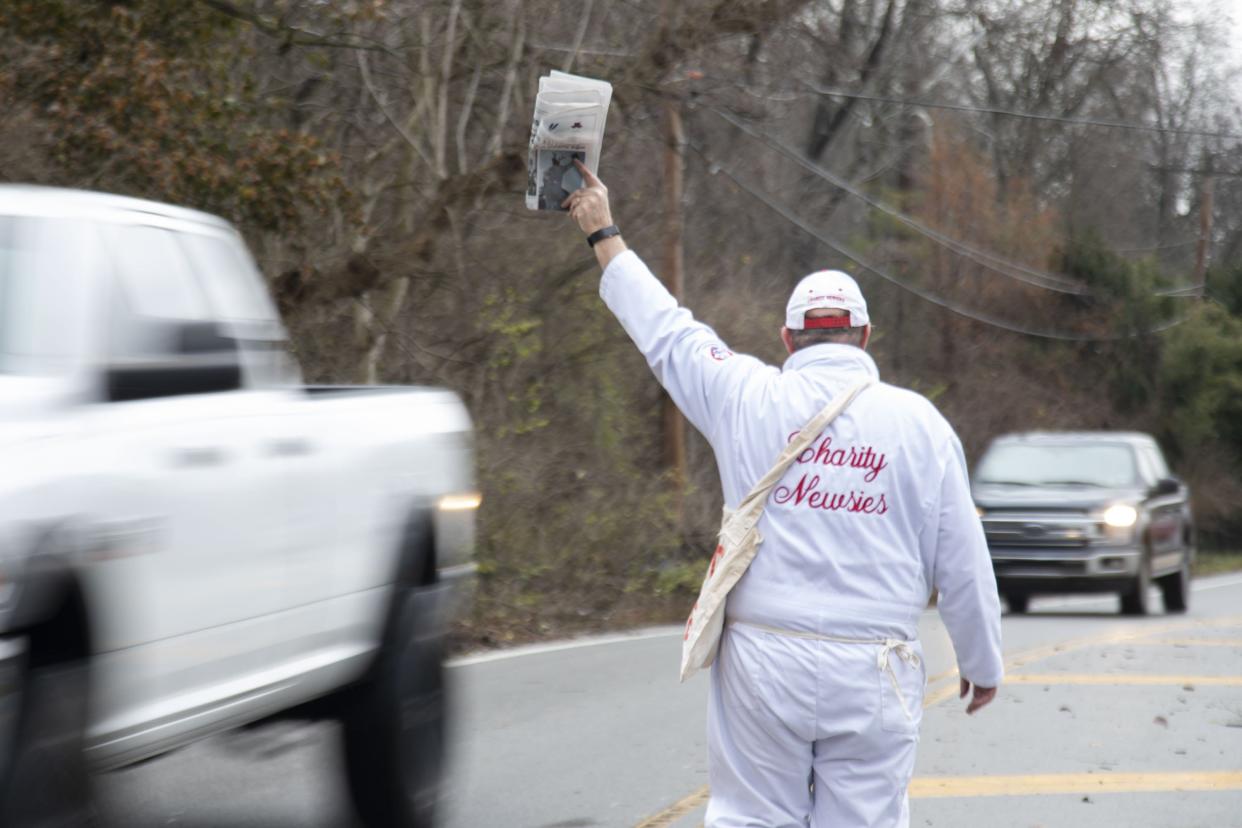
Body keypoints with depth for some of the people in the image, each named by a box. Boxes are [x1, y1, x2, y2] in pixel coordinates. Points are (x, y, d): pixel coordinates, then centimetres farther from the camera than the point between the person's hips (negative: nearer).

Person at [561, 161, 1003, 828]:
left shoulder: (749, 398, 1)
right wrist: (982, 662, 16)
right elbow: (962, 560, 3)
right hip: (872, 673, 0)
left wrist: (604, 235, 30)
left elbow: (666, 332, 16)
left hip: (762, 660, 0)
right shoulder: (917, 421, 1)